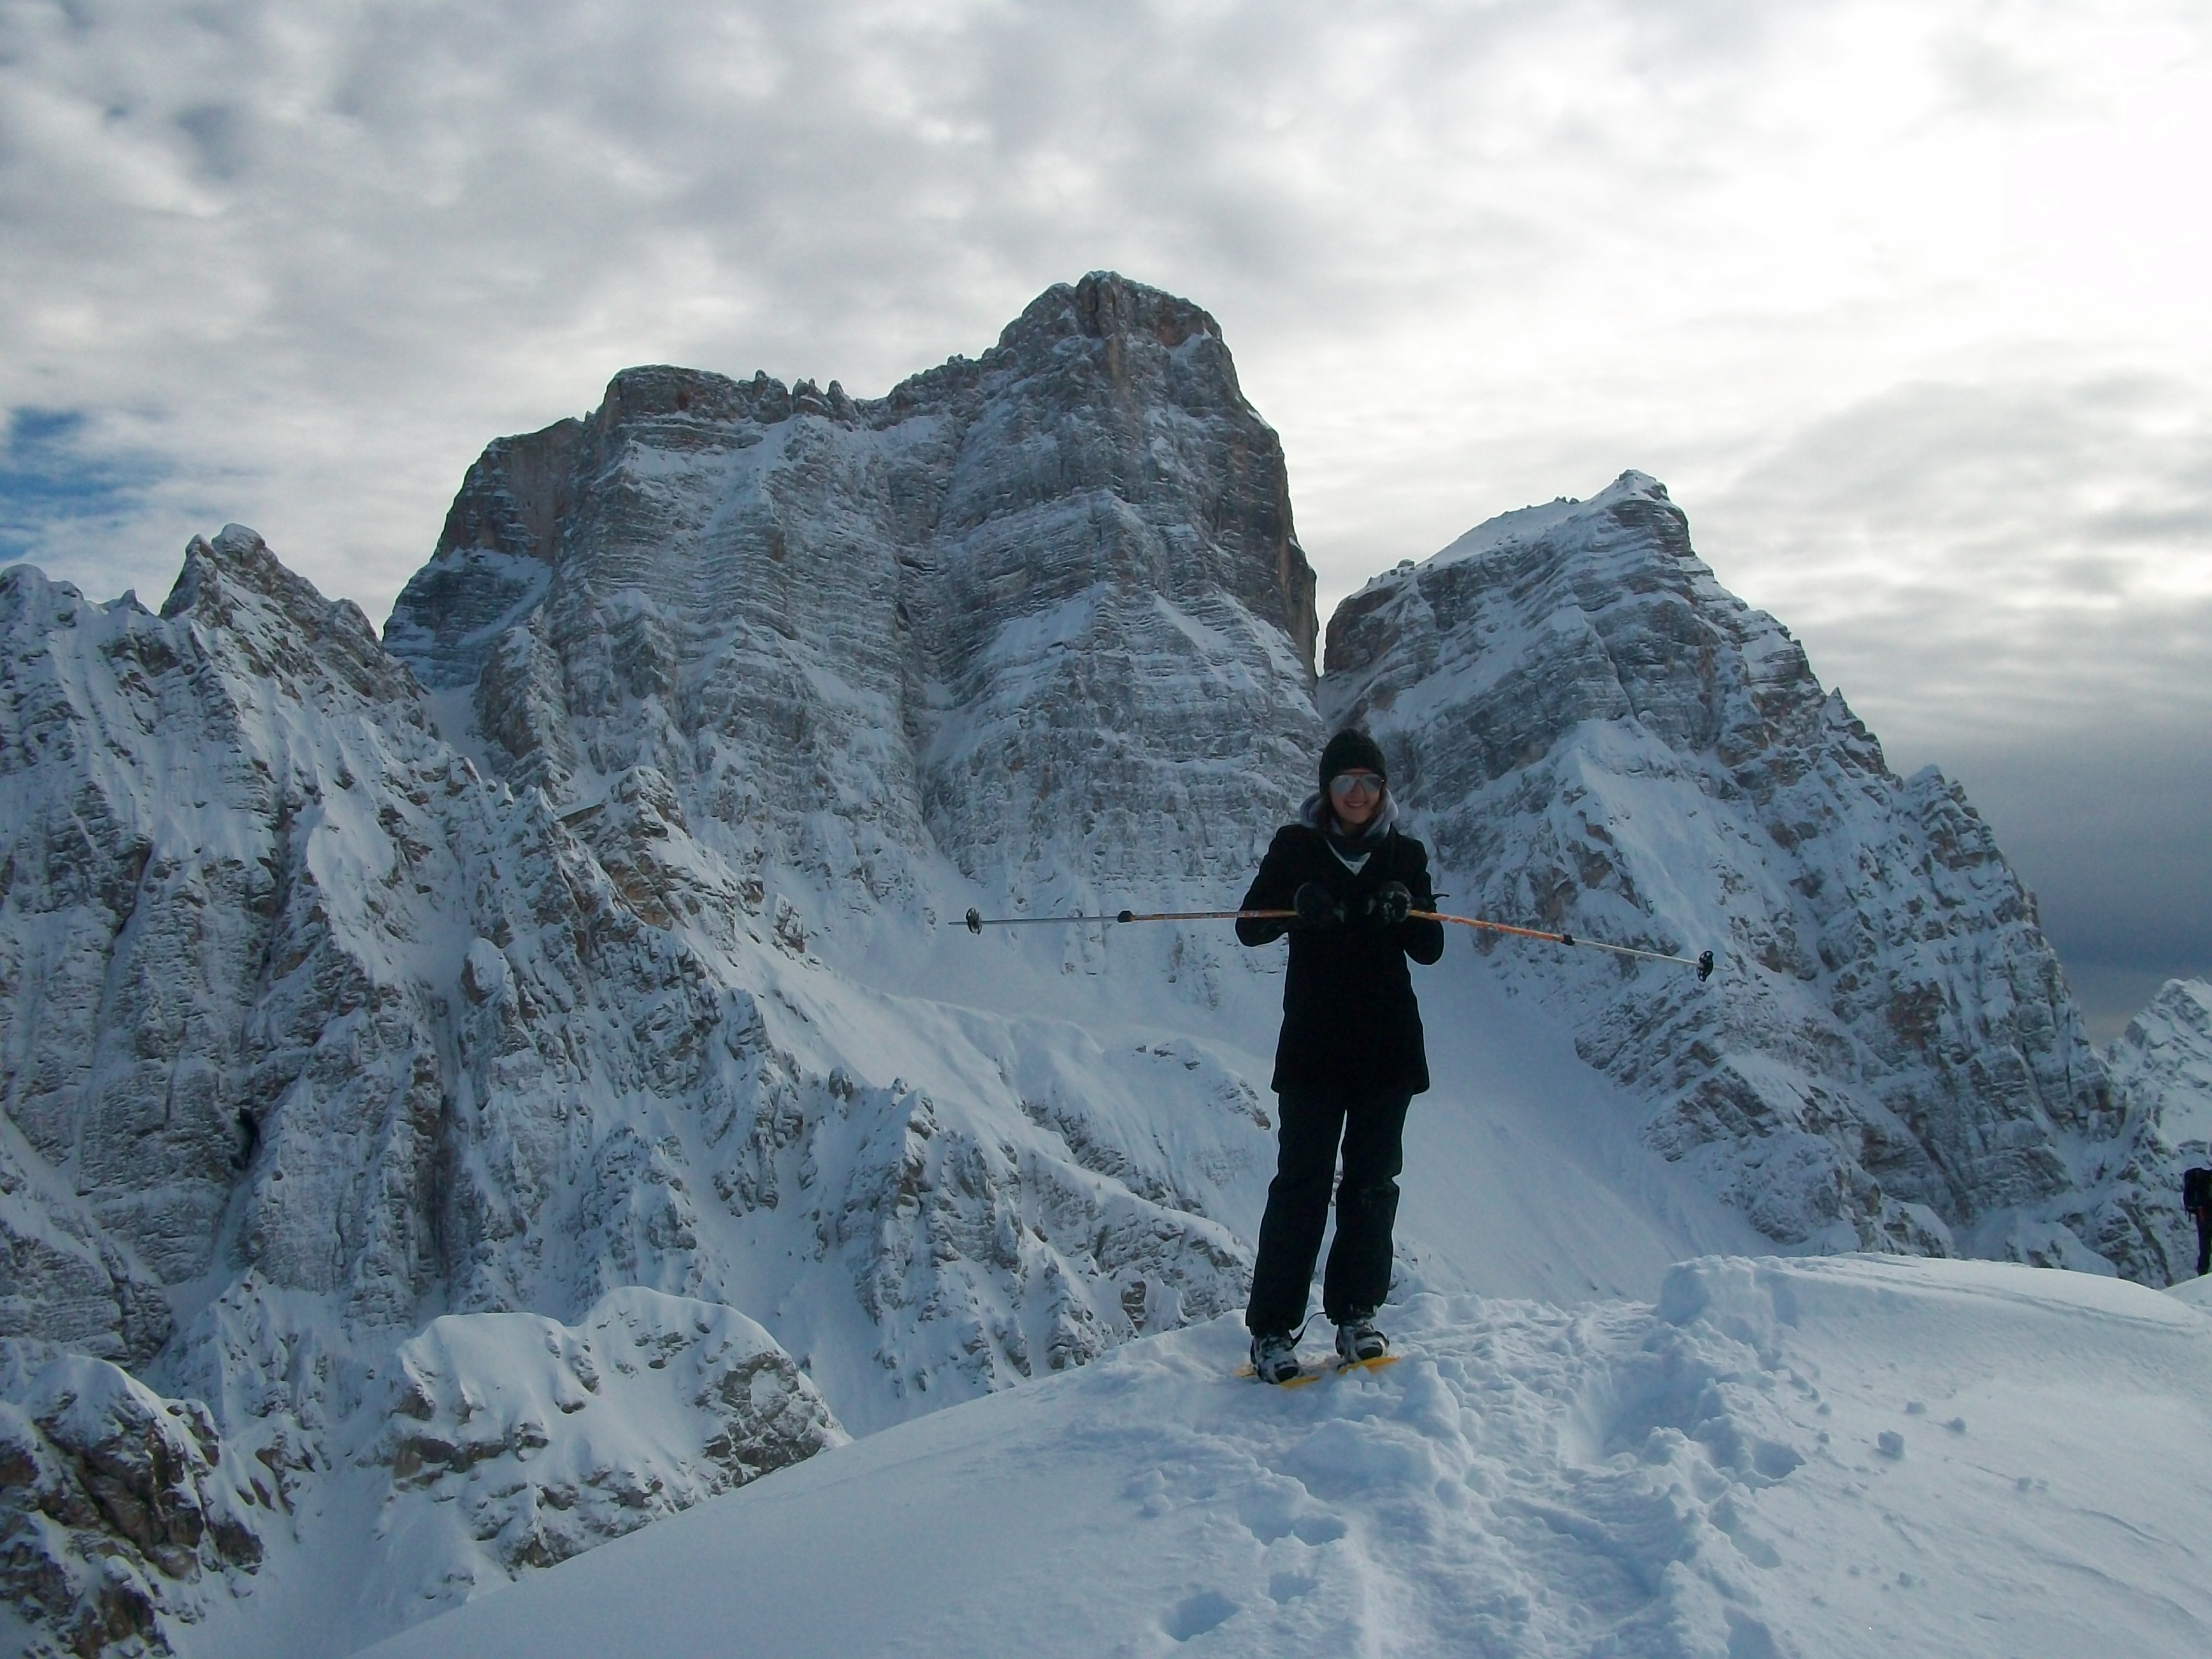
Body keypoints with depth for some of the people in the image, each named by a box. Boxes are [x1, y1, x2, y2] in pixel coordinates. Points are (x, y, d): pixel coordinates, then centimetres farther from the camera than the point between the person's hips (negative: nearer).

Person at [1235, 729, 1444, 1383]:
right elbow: (1250, 928, -1)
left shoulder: (1405, 854, 8)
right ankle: (1272, 1329, -2)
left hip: (1388, 1045, 3)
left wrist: (1407, 912, -15)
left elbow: (1429, 950, 8)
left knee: (1373, 1182, 6)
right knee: (1302, 1183, -6)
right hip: (1313, 1043, -2)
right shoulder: (1296, 847, 3)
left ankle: (1356, 1315, 17)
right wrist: (1298, 904, -21)